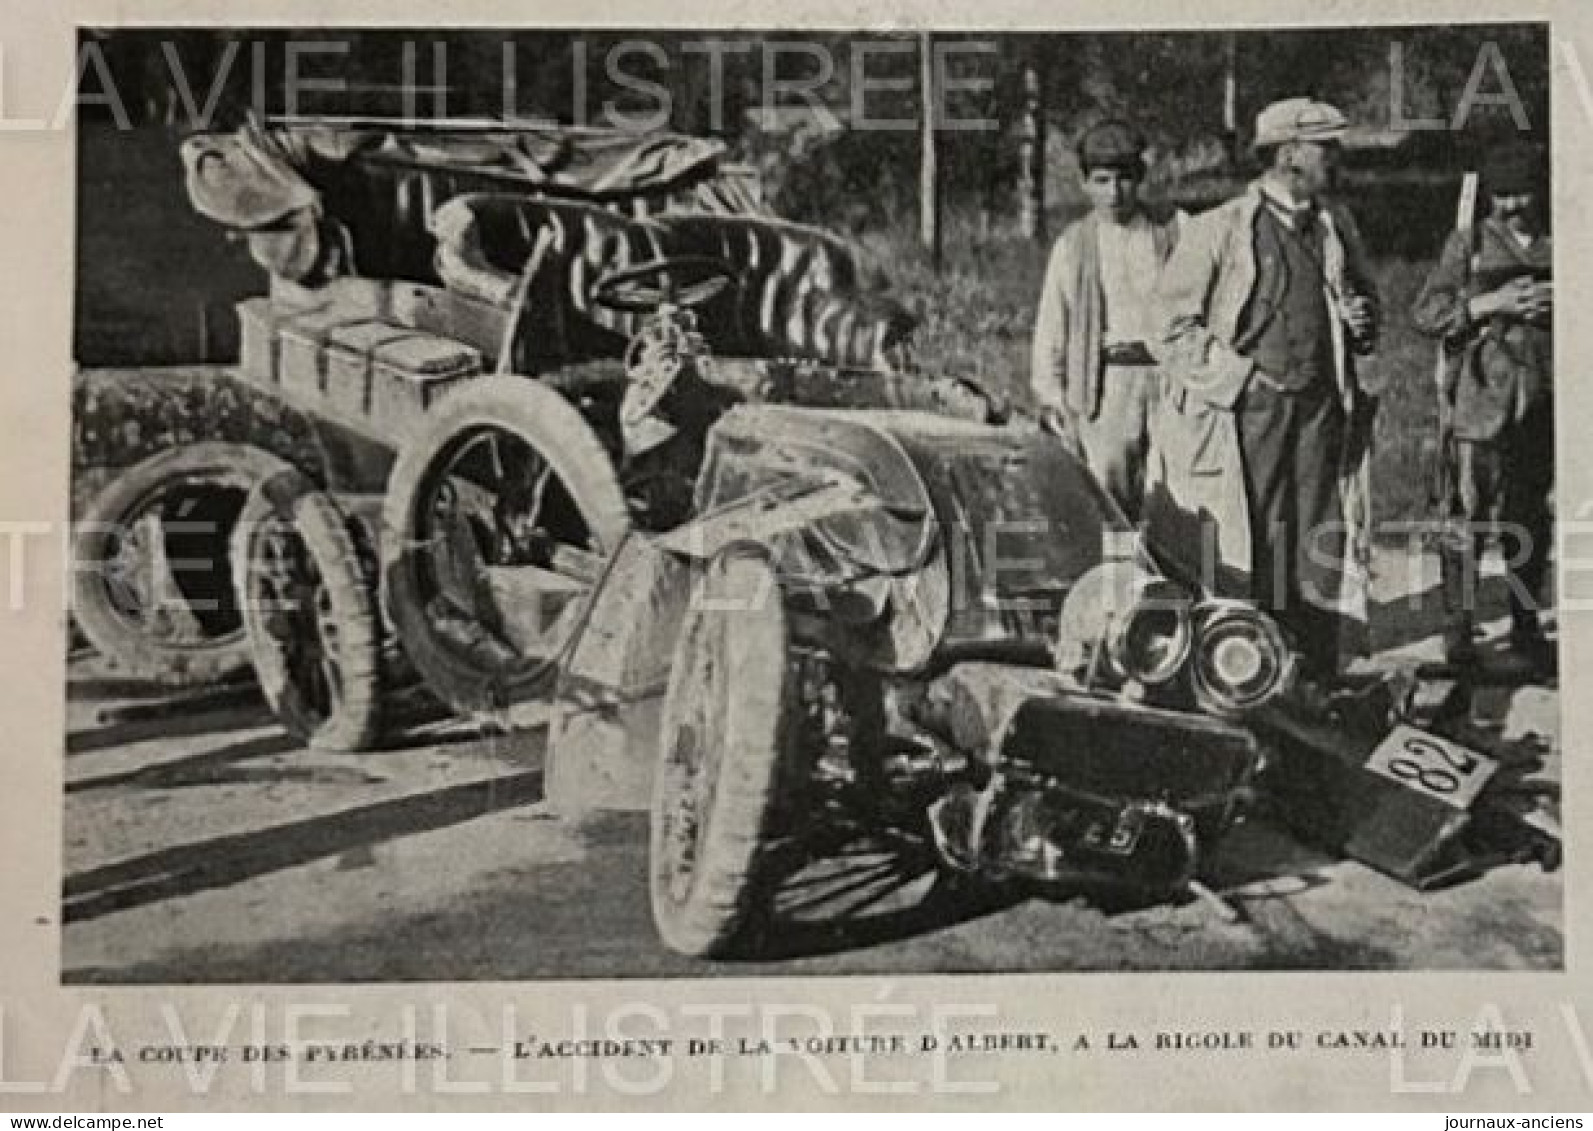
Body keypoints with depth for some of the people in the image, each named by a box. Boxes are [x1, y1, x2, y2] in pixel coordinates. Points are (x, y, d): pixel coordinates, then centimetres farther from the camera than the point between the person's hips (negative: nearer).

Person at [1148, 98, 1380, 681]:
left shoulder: (1337, 228, 16)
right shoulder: (1218, 230, -1)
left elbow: (1365, 299, 30)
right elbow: (1177, 323, -3)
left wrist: (1361, 323, 6)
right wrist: (1238, 378, -12)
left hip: (1321, 413, 5)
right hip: (1244, 415, -5)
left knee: (1322, 551, 3)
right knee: (1242, 553, -5)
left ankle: (1317, 684, 10)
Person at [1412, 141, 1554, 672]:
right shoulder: (1469, 244, 5)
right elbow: (1427, 314, -3)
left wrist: (1559, 304, -3)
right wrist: (1492, 303, -13)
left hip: (1545, 402, 3)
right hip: (1484, 398, -3)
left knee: (1531, 518, 10)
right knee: (1468, 515, -6)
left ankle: (1526, 625, 20)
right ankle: (1458, 628, 2)